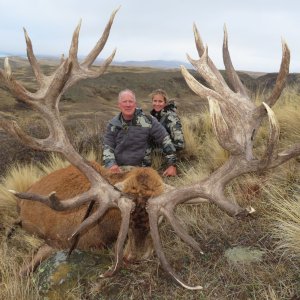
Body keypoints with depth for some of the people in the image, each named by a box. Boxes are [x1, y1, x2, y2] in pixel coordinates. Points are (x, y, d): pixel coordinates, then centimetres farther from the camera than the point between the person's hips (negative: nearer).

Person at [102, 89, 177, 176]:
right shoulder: (113, 124, 3)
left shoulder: (147, 121, -6)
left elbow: (166, 140, -3)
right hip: (118, 170, 1)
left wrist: (172, 165, -5)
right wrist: (111, 164, -15)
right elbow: (107, 147, 5)